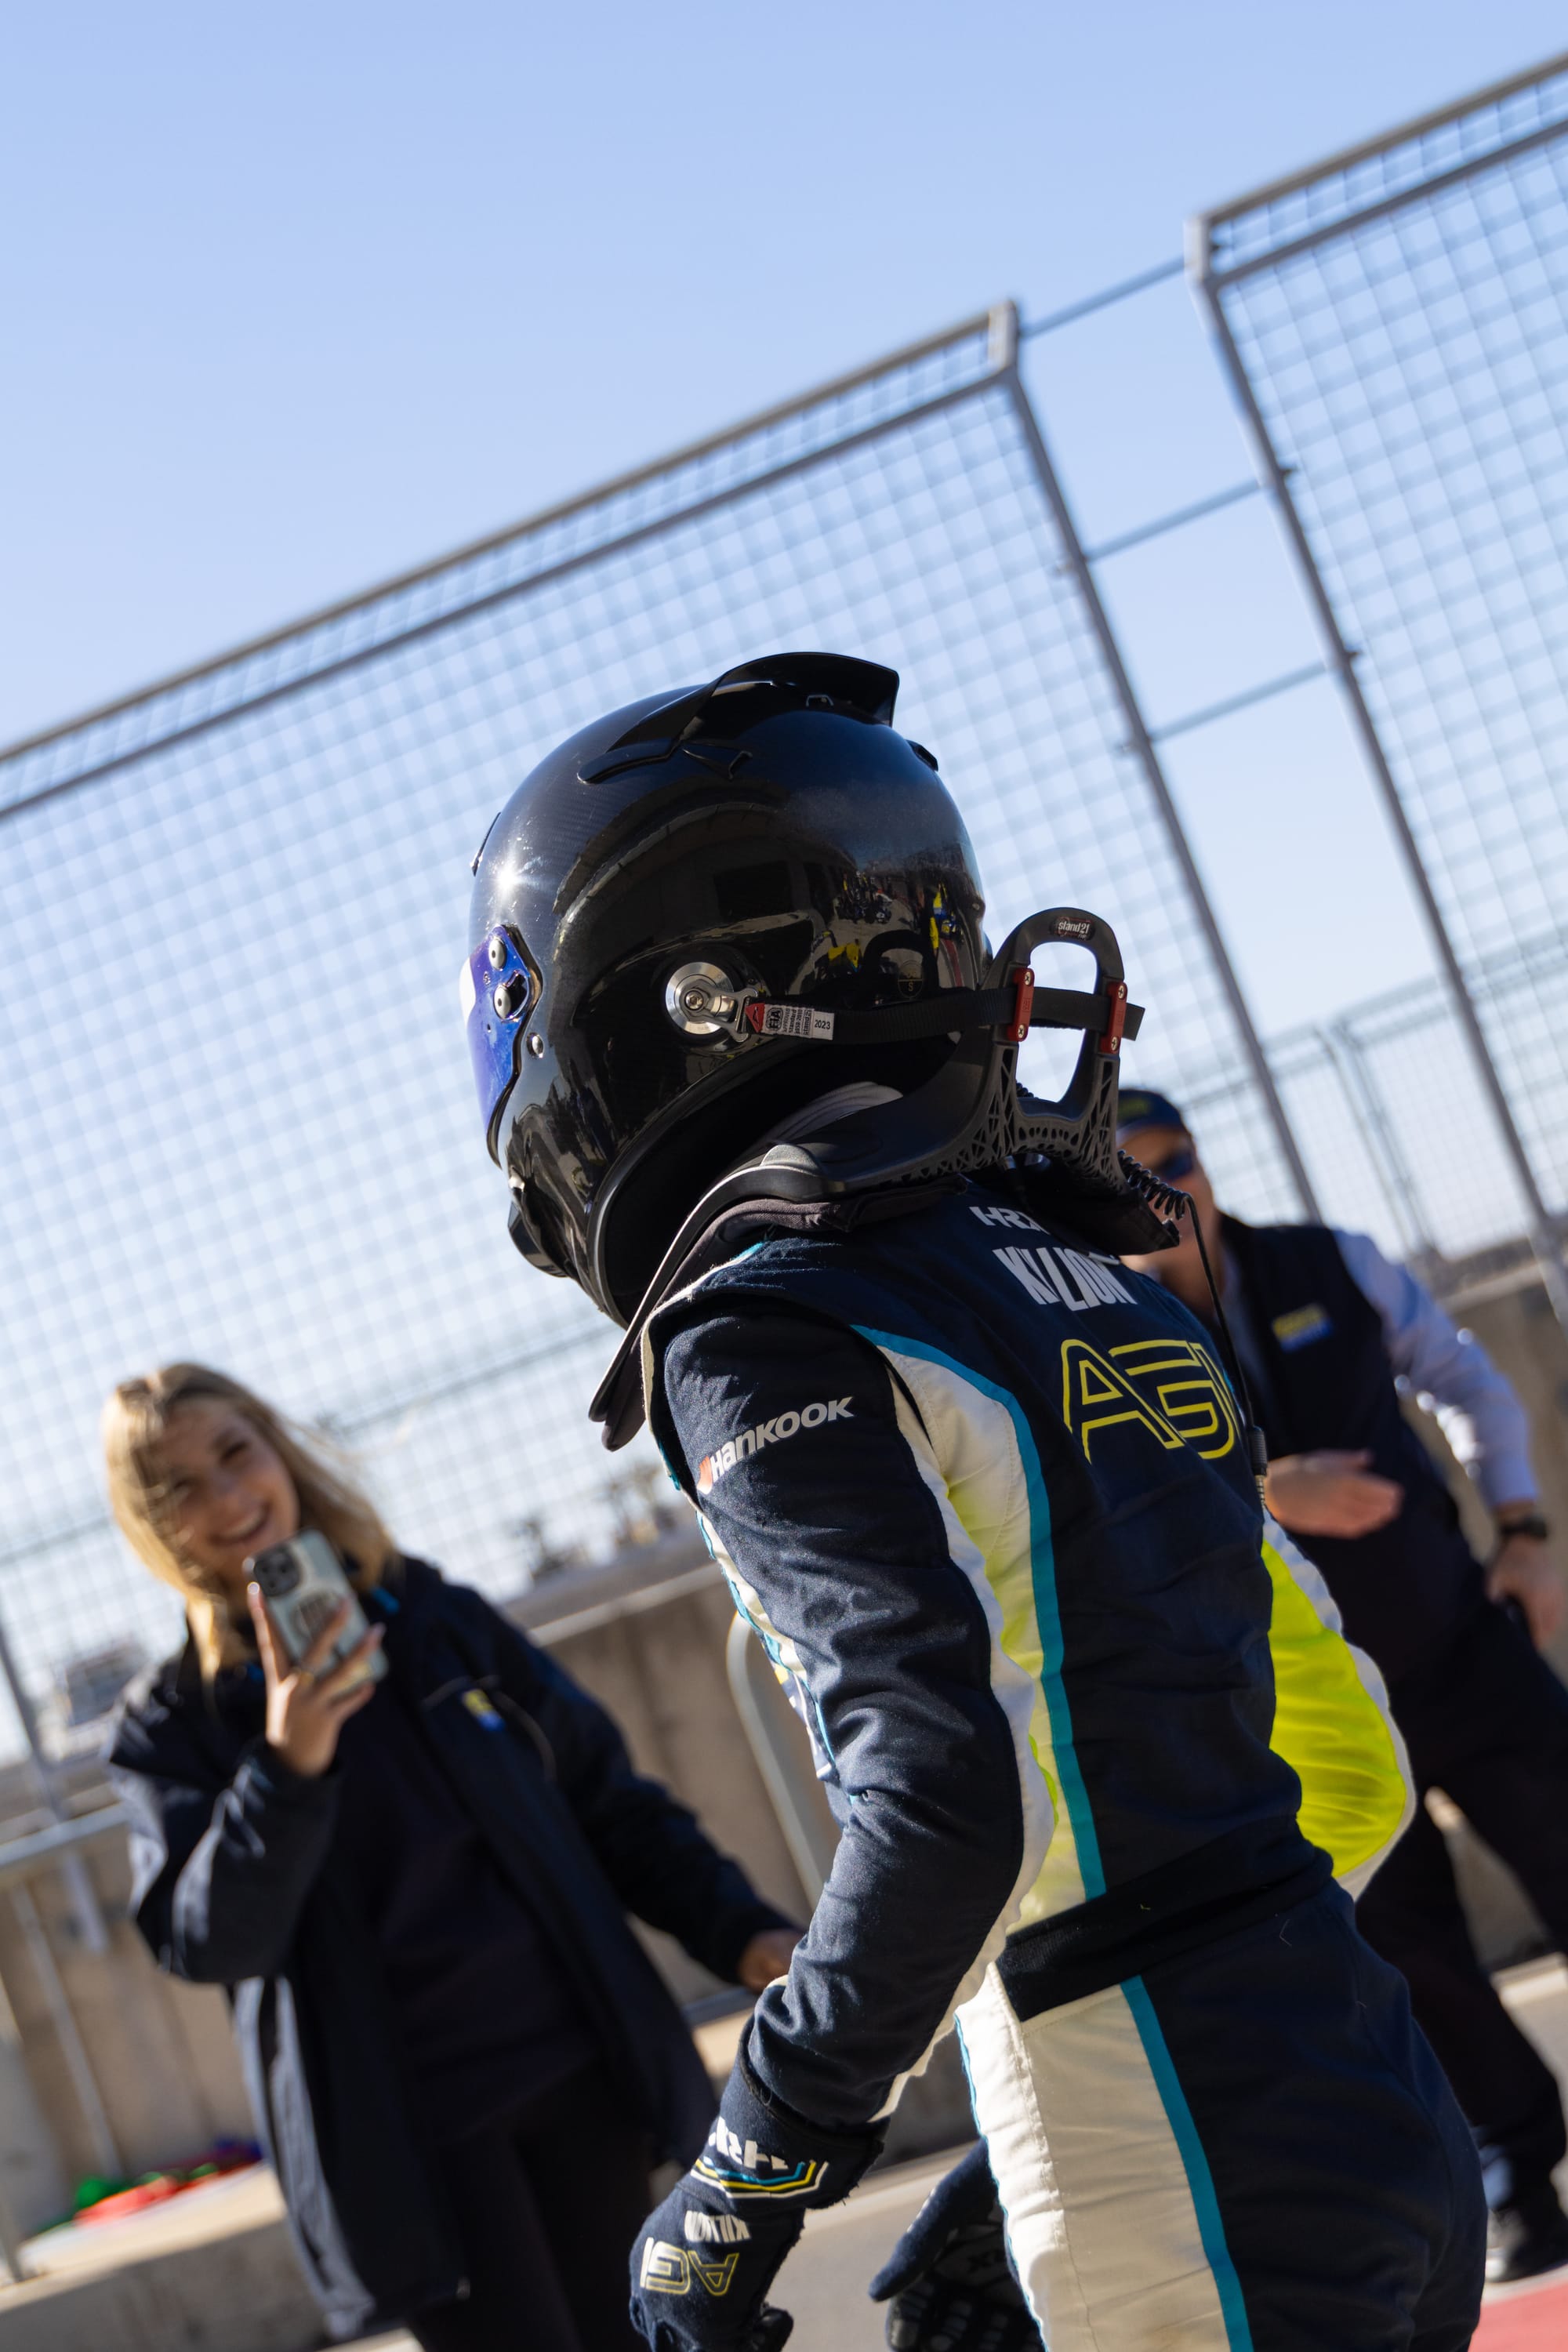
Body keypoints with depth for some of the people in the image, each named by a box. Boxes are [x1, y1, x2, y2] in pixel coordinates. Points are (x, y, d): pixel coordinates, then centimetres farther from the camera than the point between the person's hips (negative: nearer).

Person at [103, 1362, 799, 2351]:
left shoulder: (443, 1621, 7)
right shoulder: (175, 1725, -1)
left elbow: (610, 1802, 12)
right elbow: (206, 1943, -13)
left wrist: (741, 1933, 2)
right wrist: (286, 1770, -26)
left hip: (583, 2075, 3)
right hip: (411, 2138, -3)